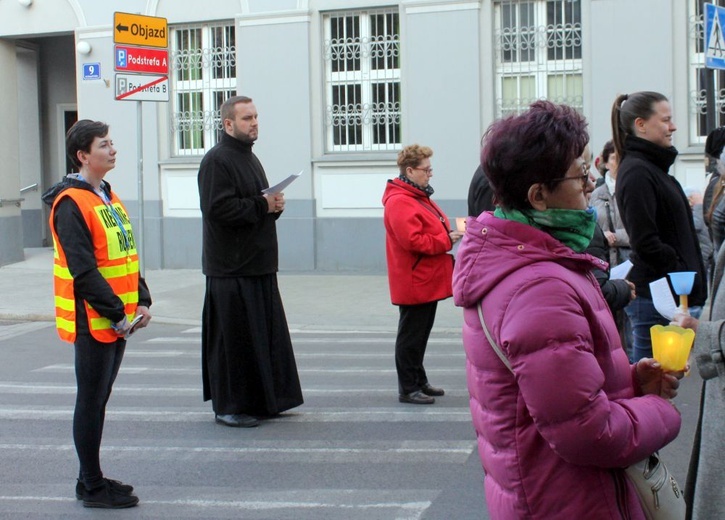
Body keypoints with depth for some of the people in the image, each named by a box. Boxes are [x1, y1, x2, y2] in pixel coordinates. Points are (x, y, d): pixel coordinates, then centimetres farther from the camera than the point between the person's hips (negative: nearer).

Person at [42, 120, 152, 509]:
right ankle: (92, 487, 9)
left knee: (99, 399, 15)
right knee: (91, 402, 0)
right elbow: (83, 269, -20)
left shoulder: (109, 198, 14)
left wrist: (141, 302, 6)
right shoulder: (71, 204, -14)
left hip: (118, 322, 9)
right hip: (93, 323, -9)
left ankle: (92, 478, 25)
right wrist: (116, 313, -18)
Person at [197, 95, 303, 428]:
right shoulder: (217, 160, -11)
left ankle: (264, 399, 22)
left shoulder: (249, 157, 19)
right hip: (232, 268, -9)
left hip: (259, 265, 9)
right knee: (234, 337, -4)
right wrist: (262, 206, -17)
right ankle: (229, 407, 5)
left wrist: (274, 204, 3)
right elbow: (218, 208, -22)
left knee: (266, 334, 12)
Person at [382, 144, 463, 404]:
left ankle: (419, 381, 26)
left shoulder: (420, 197, 16)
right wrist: (446, 240, -19)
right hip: (414, 282, -10)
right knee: (411, 335, -3)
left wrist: (450, 233, 5)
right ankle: (407, 389, 4)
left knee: (421, 333, 17)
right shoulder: (399, 202, -18)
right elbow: (412, 240, -26)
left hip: (428, 281, 10)